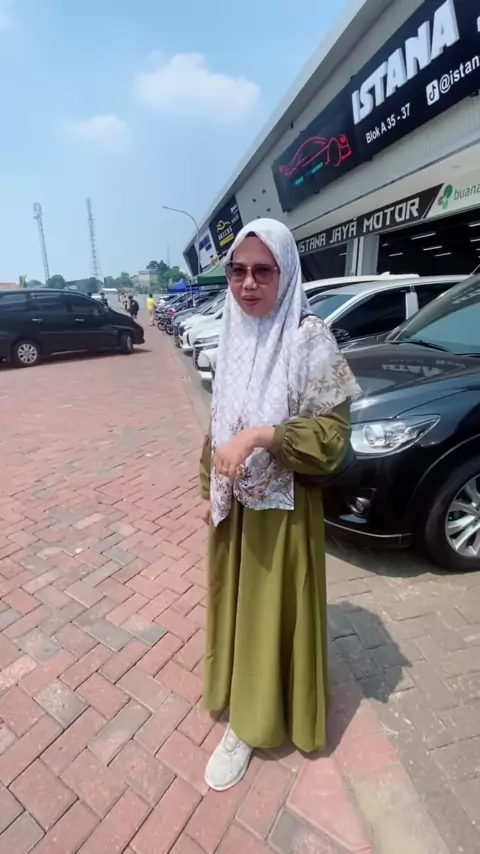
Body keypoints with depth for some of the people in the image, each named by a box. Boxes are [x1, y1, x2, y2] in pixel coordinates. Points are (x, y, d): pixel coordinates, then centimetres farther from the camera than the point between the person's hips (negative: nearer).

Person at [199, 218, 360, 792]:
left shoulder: (310, 340, -16)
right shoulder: (232, 338, 3)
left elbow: (332, 434, -17)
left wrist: (260, 436, -29)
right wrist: (209, 489, 9)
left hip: (283, 508, -6)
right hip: (233, 504, 7)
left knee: (275, 612, 12)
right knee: (237, 605, 22)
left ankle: (251, 721, 38)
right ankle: (245, 706, 48)